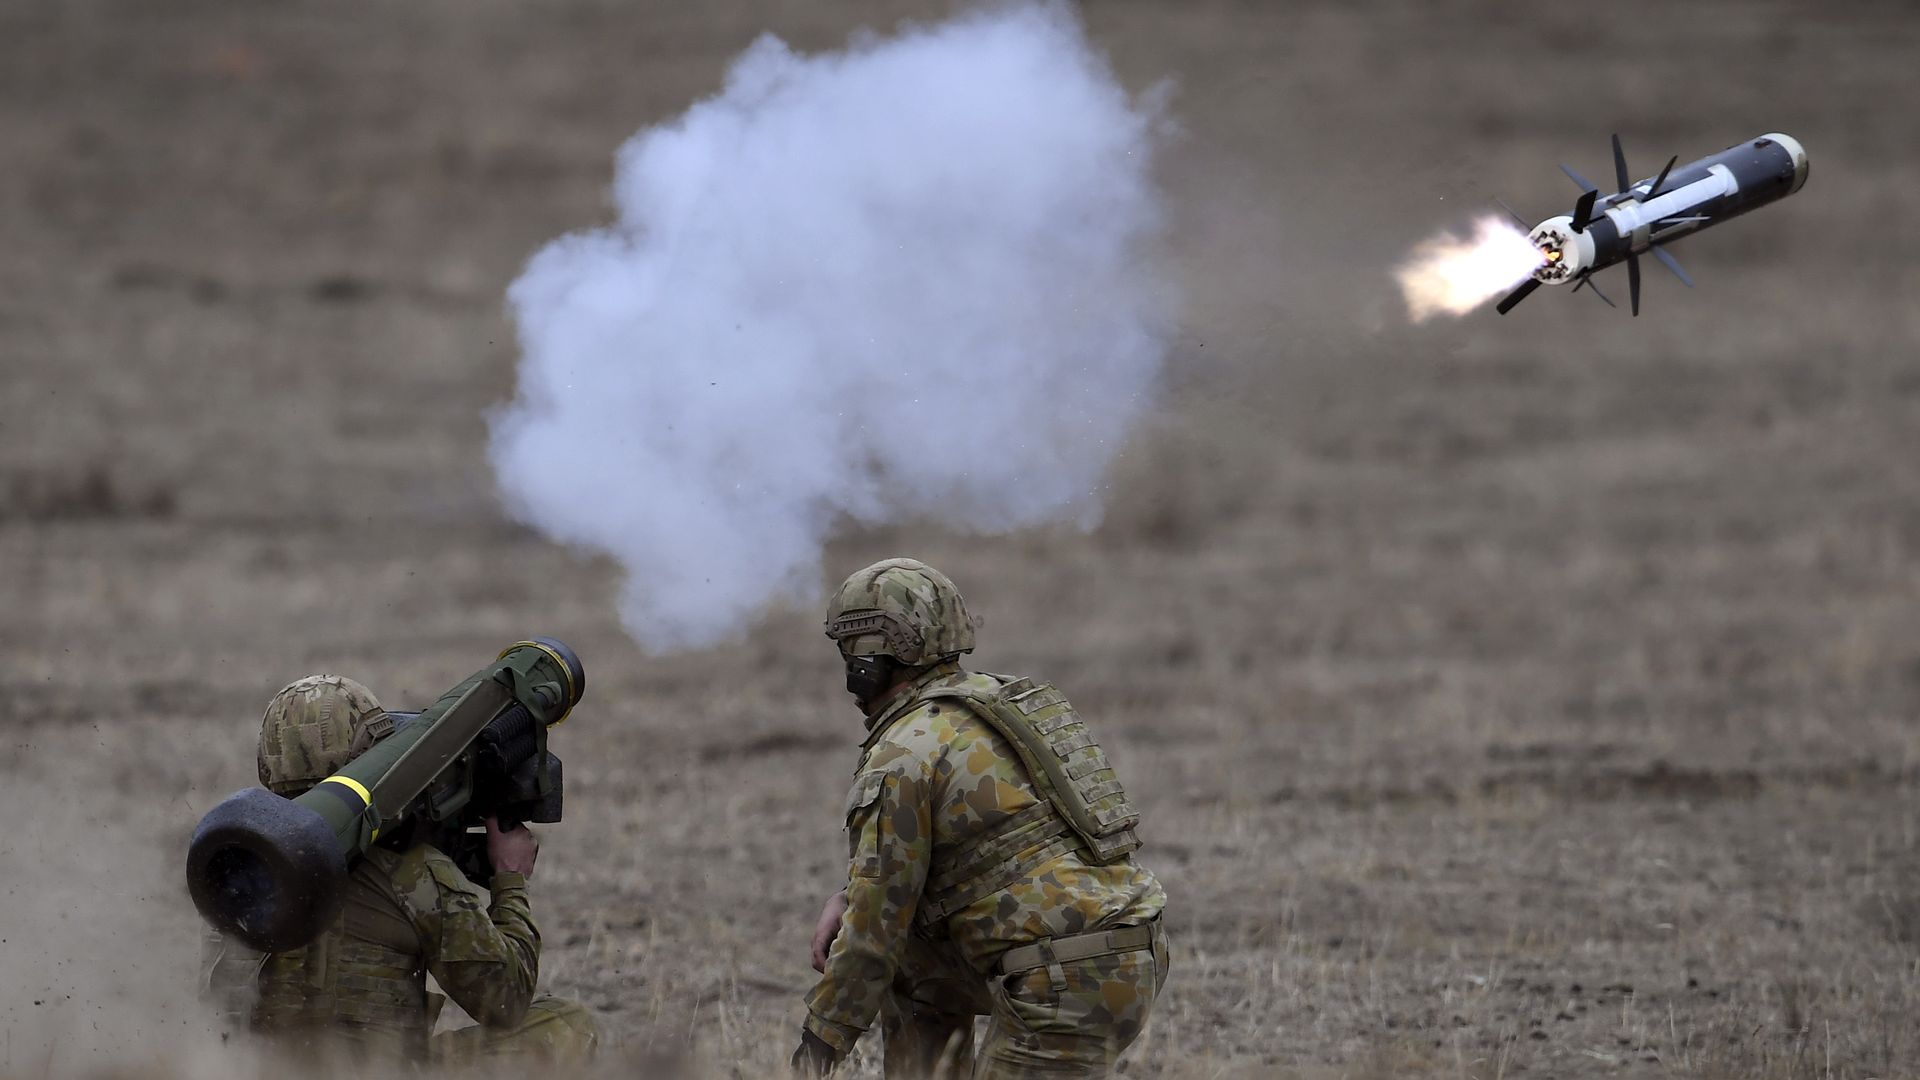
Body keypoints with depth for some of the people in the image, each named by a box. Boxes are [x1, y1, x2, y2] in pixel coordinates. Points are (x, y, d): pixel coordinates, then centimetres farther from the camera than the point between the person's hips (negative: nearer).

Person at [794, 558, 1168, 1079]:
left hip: (1066, 986, -9)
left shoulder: (903, 758, -8)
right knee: (915, 963, 24)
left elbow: (876, 923, -6)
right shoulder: (999, 701, 19)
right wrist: (848, 898, 17)